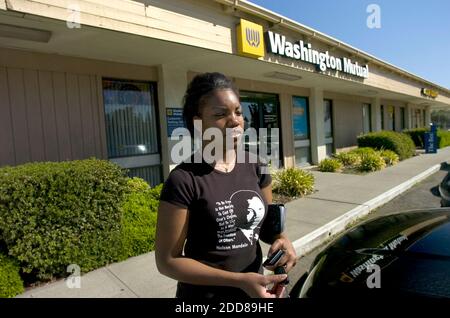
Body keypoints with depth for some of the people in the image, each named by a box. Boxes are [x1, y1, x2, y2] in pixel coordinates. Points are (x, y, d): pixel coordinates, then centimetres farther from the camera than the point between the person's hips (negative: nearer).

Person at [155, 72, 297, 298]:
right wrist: (238, 280, -23)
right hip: (206, 293, -5)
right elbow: (167, 261, -17)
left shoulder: (254, 167, -5)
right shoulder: (183, 180, -22)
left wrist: (280, 239, -13)